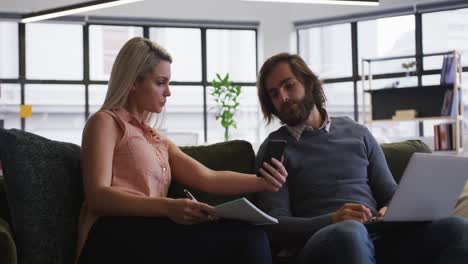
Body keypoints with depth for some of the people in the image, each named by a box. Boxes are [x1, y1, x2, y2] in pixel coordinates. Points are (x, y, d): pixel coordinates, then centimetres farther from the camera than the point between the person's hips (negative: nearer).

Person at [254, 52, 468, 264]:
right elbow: (274, 225, -1)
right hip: (319, 242, -4)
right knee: (349, 232, -42)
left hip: (377, 236, 4)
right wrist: (332, 221, -19)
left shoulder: (357, 134, 22)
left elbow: (392, 196, 23)